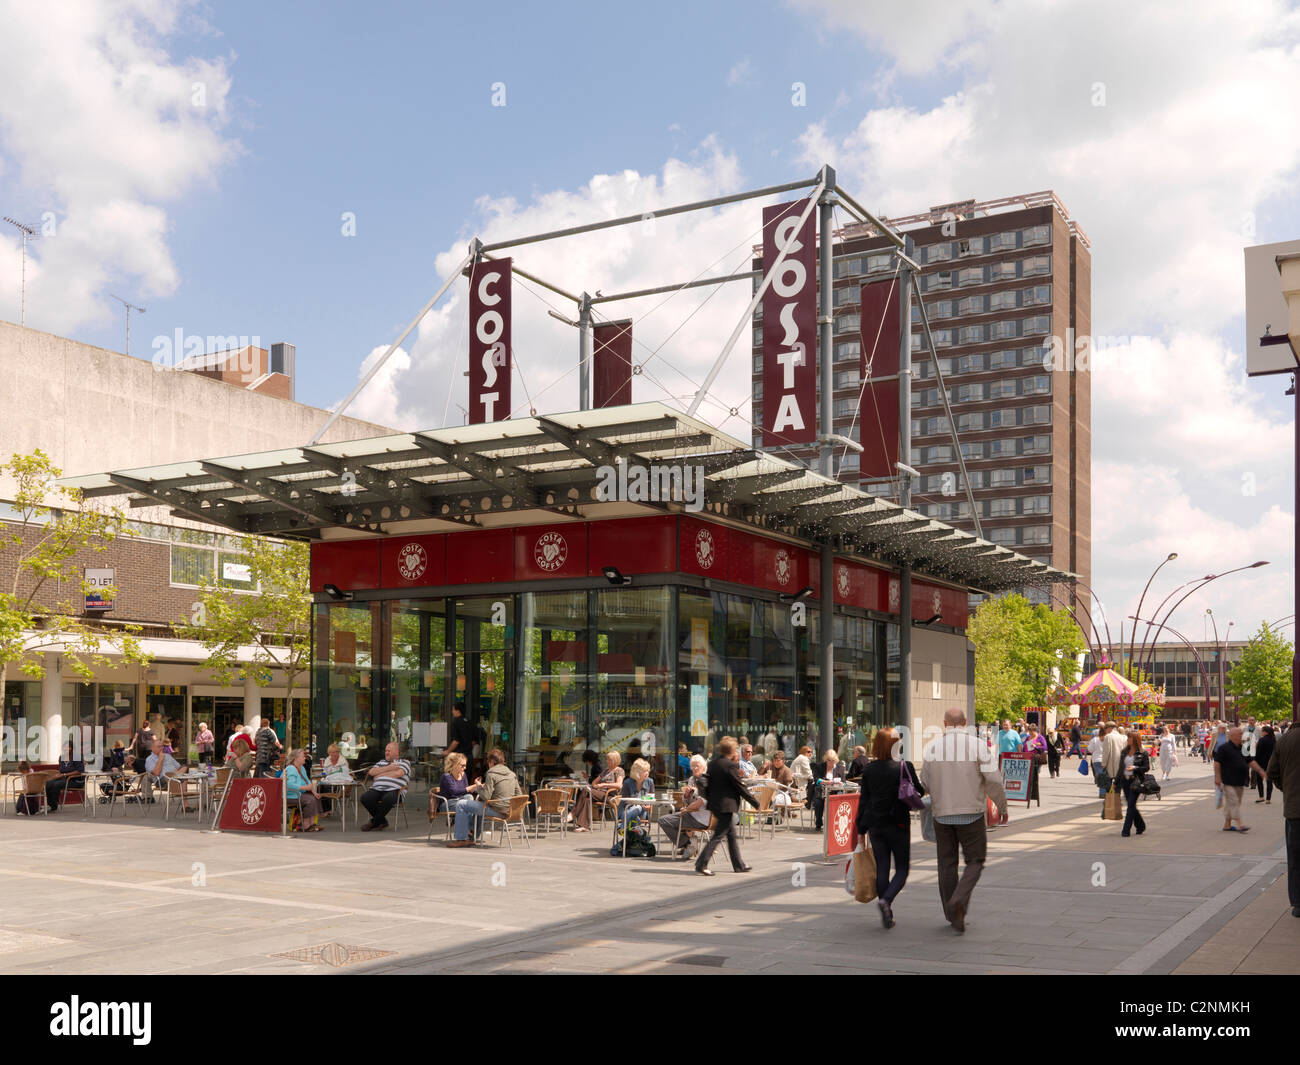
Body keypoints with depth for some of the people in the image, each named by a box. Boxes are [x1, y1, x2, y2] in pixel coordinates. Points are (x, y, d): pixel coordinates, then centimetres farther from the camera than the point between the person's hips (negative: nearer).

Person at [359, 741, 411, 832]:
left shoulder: (404, 762, 16)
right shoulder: (382, 762, 31)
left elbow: (398, 773, -6)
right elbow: (371, 772, 13)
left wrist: (380, 775, 2)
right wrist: (389, 768, 3)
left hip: (393, 790, -4)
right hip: (377, 789, 4)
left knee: (387, 799, -40)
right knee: (365, 798, -27)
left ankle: (374, 822, -15)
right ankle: (382, 821, -8)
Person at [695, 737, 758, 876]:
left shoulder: (712, 764, 6)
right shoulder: (731, 766, -16)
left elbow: (708, 784, 12)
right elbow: (740, 787, -12)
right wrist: (755, 803, -4)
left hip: (715, 804, 9)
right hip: (727, 805, -9)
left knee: (731, 834, 17)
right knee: (718, 836, -5)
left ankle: (739, 865, 25)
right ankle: (701, 864, -8)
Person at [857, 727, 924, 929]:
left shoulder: (868, 769, 1)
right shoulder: (904, 766, -10)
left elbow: (863, 799, 4)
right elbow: (918, 793, -4)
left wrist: (861, 829, 9)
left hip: (875, 825, 3)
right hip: (898, 825, -3)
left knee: (882, 869, 10)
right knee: (901, 869, 7)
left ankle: (887, 915, 10)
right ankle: (886, 900, -18)